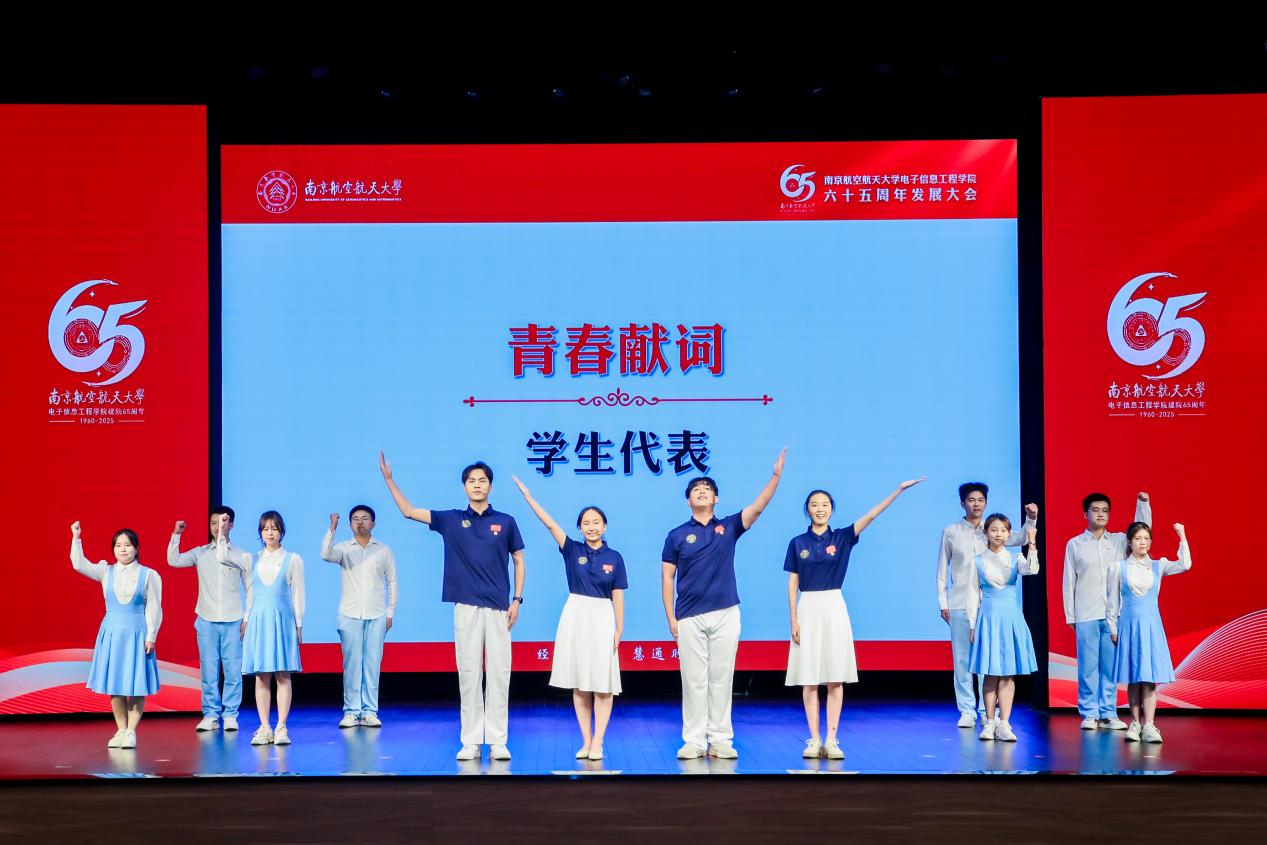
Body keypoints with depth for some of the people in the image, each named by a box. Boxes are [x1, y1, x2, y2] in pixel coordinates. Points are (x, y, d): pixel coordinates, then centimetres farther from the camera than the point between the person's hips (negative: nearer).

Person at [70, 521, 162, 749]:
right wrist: (76, 539, -16)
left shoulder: (149, 575, -2)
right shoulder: (106, 572, 6)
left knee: (137, 686, -3)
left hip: (137, 633, -3)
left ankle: (131, 731, 2)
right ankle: (121, 730, 15)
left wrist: (150, 636, -7)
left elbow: (153, 608, -3)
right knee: (114, 685, 6)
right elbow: (80, 565, -6)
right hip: (111, 632, 3)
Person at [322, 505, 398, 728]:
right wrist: (332, 529, -30)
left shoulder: (384, 550, 8)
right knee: (351, 663, -1)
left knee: (373, 663, -1)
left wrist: (390, 613, 6)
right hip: (350, 615, -1)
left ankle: (369, 711, 4)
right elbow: (326, 554, -17)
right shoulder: (344, 548, 5)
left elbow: (391, 582, 10)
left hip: (376, 616, 1)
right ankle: (351, 711, 3)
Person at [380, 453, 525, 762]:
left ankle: (497, 741, 3)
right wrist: (389, 479, -2)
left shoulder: (506, 522, 6)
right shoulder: (451, 520, 7)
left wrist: (517, 599, 2)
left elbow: (519, 561, 11)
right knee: (468, 675, 1)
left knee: (499, 674, -1)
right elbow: (409, 511, 6)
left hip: (499, 609, -1)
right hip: (466, 608, 1)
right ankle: (471, 741, 5)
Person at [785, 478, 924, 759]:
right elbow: (792, 583, 4)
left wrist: (899, 490, -15)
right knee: (809, 679, 0)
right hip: (808, 609, 0)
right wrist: (794, 619, -3)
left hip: (834, 609, 0)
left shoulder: (841, 537, 4)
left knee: (835, 678, -1)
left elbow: (870, 516, -6)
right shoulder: (798, 543, 4)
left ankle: (832, 740, 1)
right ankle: (814, 740, 5)